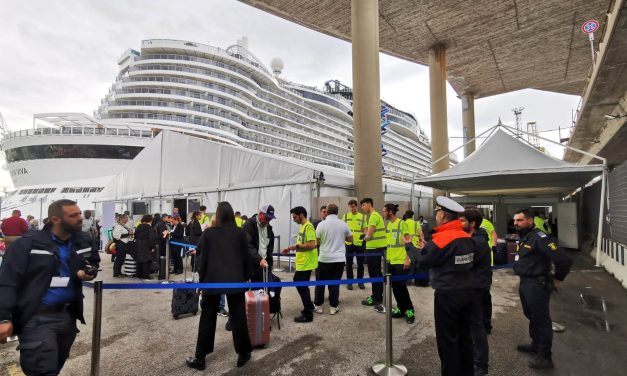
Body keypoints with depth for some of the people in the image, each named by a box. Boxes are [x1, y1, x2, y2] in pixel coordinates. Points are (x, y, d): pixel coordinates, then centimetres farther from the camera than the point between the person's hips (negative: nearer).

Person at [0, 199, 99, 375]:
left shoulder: (84, 242, 1)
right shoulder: (28, 243, -15)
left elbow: (94, 263, 18)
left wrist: (90, 272, -6)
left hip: (68, 314, 6)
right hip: (36, 317, -6)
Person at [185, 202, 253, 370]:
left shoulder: (208, 233, -3)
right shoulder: (240, 233, -2)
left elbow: (202, 258, 0)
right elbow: (246, 258, 2)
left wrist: (201, 279, 10)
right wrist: (245, 277, 13)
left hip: (212, 280, 0)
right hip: (235, 280, 0)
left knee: (207, 319, 11)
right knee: (238, 317, 8)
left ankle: (200, 358, 21)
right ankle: (243, 354, 18)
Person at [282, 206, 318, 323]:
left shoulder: (308, 227, -18)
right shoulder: (303, 226, 12)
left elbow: (311, 245, -26)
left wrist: (296, 246, -18)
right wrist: (291, 248, 9)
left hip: (306, 263, -10)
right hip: (302, 263, 10)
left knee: (302, 286, 0)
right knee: (300, 284, 19)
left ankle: (308, 315, 13)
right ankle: (309, 307, 34)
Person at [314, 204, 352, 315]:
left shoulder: (322, 224, -7)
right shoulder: (343, 224, 0)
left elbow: (316, 241, -4)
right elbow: (350, 239, 11)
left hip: (324, 258, -1)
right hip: (339, 259, 2)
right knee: (335, 283, 9)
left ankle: (318, 306, 19)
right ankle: (333, 307, 14)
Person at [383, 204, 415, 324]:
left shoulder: (402, 224, -12)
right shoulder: (388, 225, 9)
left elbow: (408, 242, -12)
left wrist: (407, 259, -16)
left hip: (400, 261, -7)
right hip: (390, 261, 7)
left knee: (401, 287, -2)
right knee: (395, 287, 11)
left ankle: (409, 310, 14)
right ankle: (402, 308, 25)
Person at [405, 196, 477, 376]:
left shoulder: (442, 238, -21)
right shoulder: (468, 237, 1)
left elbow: (421, 260, -15)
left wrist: (409, 246, 3)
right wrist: (426, 248, 13)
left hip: (448, 295, -8)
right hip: (467, 292, 8)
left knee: (447, 339, 7)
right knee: (464, 335, 20)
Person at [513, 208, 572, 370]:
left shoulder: (539, 238, -21)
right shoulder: (523, 237, 9)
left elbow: (564, 259, -26)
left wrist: (557, 279, -12)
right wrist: (523, 280, 17)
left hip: (537, 285, -9)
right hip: (524, 283, 9)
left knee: (541, 319, 2)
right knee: (531, 316, 21)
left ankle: (545, 357, 14)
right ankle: (536, 344, 38)